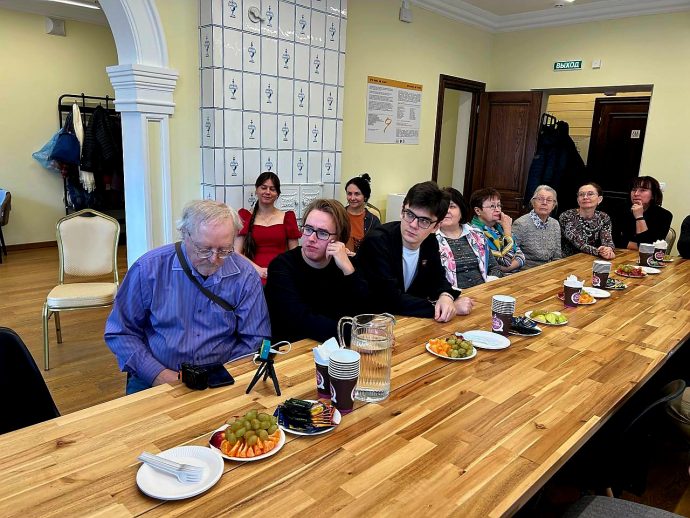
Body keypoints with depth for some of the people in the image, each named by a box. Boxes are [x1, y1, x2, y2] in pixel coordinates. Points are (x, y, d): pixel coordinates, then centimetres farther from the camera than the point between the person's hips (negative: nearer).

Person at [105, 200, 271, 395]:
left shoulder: (245, 277, -5)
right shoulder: (149, 268, -6)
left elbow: (255, 341, 1)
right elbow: (120, 333, 1)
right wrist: (157, 373, -11)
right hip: (153, 380, -1)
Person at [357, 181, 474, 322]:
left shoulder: (430, 241, -1)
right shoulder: (377, 242, -22)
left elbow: (437, 279, 10)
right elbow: (391, 300, -27)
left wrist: (446, 297, -14)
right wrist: (444, 308, -23)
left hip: (409, 321, 7)